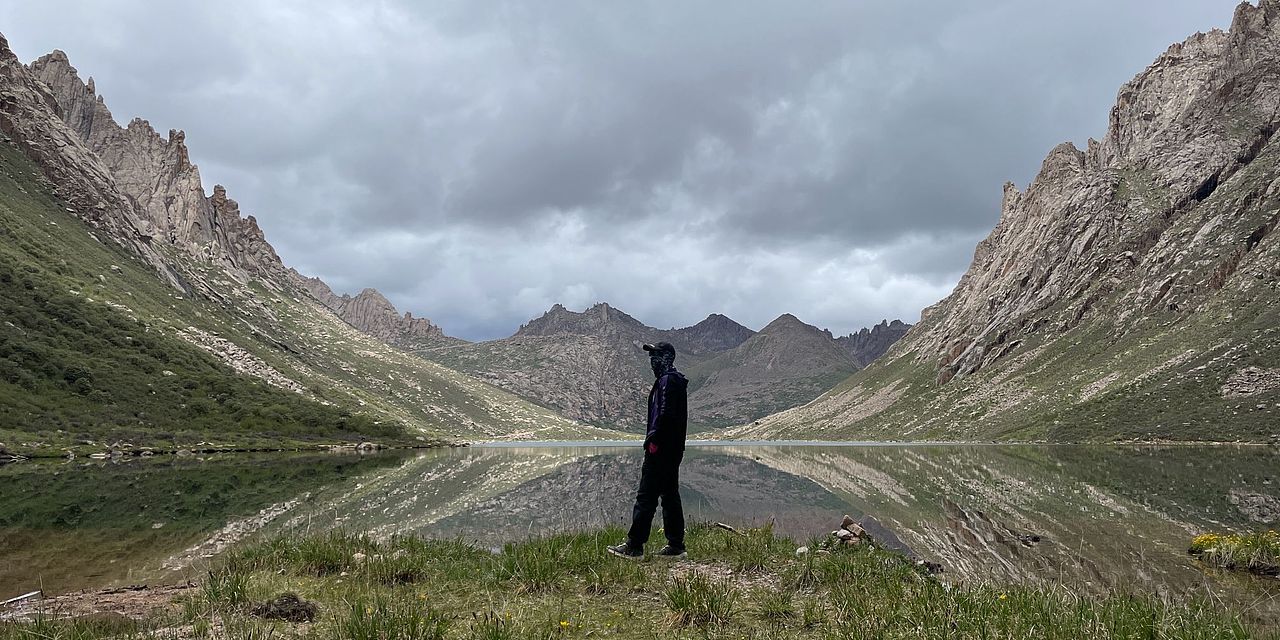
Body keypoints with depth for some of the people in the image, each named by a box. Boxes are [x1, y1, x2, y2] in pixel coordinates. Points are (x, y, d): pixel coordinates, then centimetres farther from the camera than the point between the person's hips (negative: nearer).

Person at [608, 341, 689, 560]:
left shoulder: (668, 380, -13)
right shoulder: (676, 380, 20)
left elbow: (665, 413, -22)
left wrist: (654, 439, -19)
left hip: (661, 449, -11)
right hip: (673, 450, 11)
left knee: (646, 496, -8)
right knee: (670, 496, 12)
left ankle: (634, 546, -6)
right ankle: (676, 546, 15)